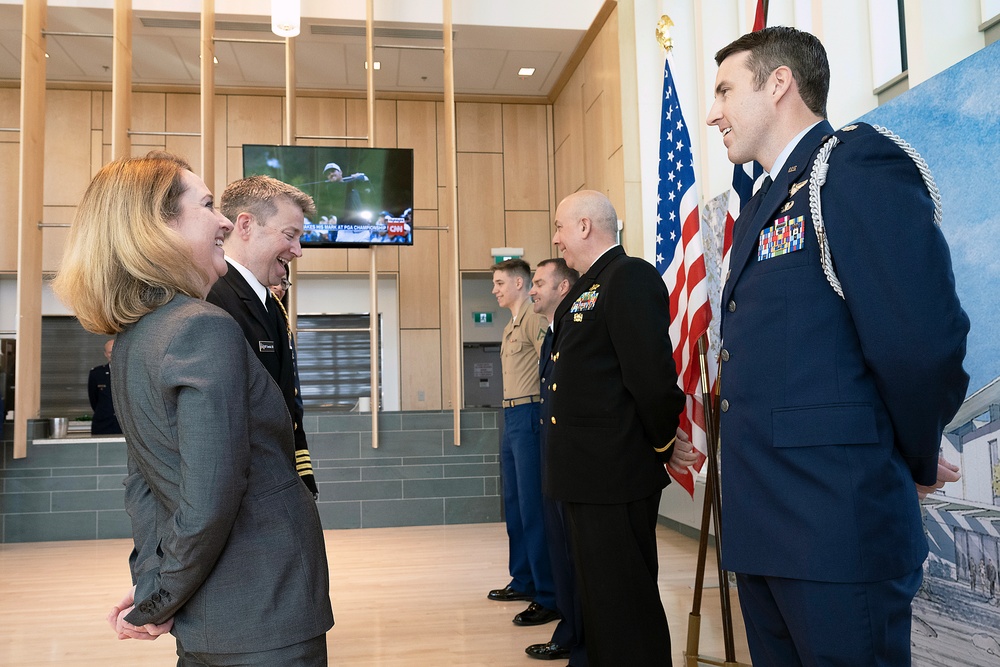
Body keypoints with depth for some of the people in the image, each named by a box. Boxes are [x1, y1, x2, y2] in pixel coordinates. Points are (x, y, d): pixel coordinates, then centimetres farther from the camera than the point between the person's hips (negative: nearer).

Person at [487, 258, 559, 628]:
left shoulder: (535, 319, -9)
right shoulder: (510, 327, 20)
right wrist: (511, 415, 13)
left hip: (529, 417, -10)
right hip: (511, 418, 10)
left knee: (534, 508, -8)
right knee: (514, 506, 16)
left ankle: (549, 597, -2)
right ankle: (524, 582, 29)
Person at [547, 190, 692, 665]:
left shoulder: (631, 277, -14)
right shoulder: (585, 290, 16)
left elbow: (651, 373, -21)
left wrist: (664, 444, -8)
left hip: (615, 474, -10)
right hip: (585, 474, 10)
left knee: (624, 608, 0)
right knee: (597, 599, 20)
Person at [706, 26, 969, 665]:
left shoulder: (858, 165, -11)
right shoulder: (760, 208, 18)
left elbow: (923, 338, -21)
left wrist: (915, 461, -5)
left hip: (835, 522, -9)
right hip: (761, 521, 9)